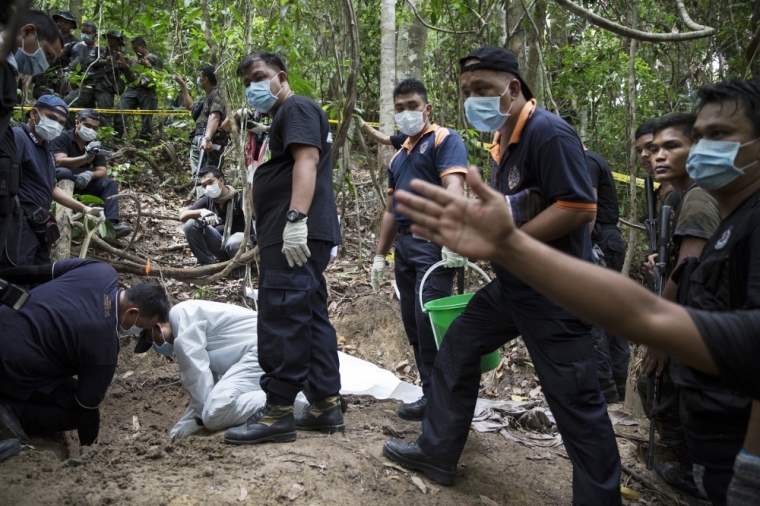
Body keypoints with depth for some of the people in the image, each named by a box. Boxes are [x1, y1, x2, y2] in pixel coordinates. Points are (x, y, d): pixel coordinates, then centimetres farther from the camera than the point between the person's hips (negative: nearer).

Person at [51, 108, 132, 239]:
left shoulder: (95, 145, 5)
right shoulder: (63, 138, -10)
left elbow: (102, 171, -4)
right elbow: (59, 161, -26)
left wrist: (90, 174, -29)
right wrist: (86, 158, -42)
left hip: (83, 184, 5)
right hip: (61, 180, -5)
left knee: (110, 183, -15)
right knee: (64, 172, -35)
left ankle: (112, 223, -32)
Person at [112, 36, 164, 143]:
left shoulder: (155, 59, 12)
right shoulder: (135, 61, 27)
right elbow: (131, 79, 19)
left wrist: (149, 66, -5)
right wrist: (125, 66, 5)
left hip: (148, 92, -4)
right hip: (132, 90, 4)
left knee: (147, 117, -9)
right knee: (119, 110, -15)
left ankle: (145, 139, -6)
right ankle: (116, 135, -18)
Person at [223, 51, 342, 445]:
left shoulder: (297, 108, -3)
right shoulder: (282, 118, 28)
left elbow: (306, 161, -19)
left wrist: (296, 219, -29)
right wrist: (264, 238, 24)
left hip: (295, 235, -11)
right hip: (291, 236, 11)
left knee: (281, 320, -11)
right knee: (312, 318, 8)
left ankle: (278, 412, -6)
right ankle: (327, 405, 13)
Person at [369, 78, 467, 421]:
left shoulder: (444, 139, -2)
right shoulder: (398, 156, 22)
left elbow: (453, 188, -18)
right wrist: (379, 255, 18)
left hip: (433, 242, -8)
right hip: (405, 244, 8)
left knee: (429, 319, -11)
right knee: (413, 324, 9)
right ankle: (431, 390, 19)